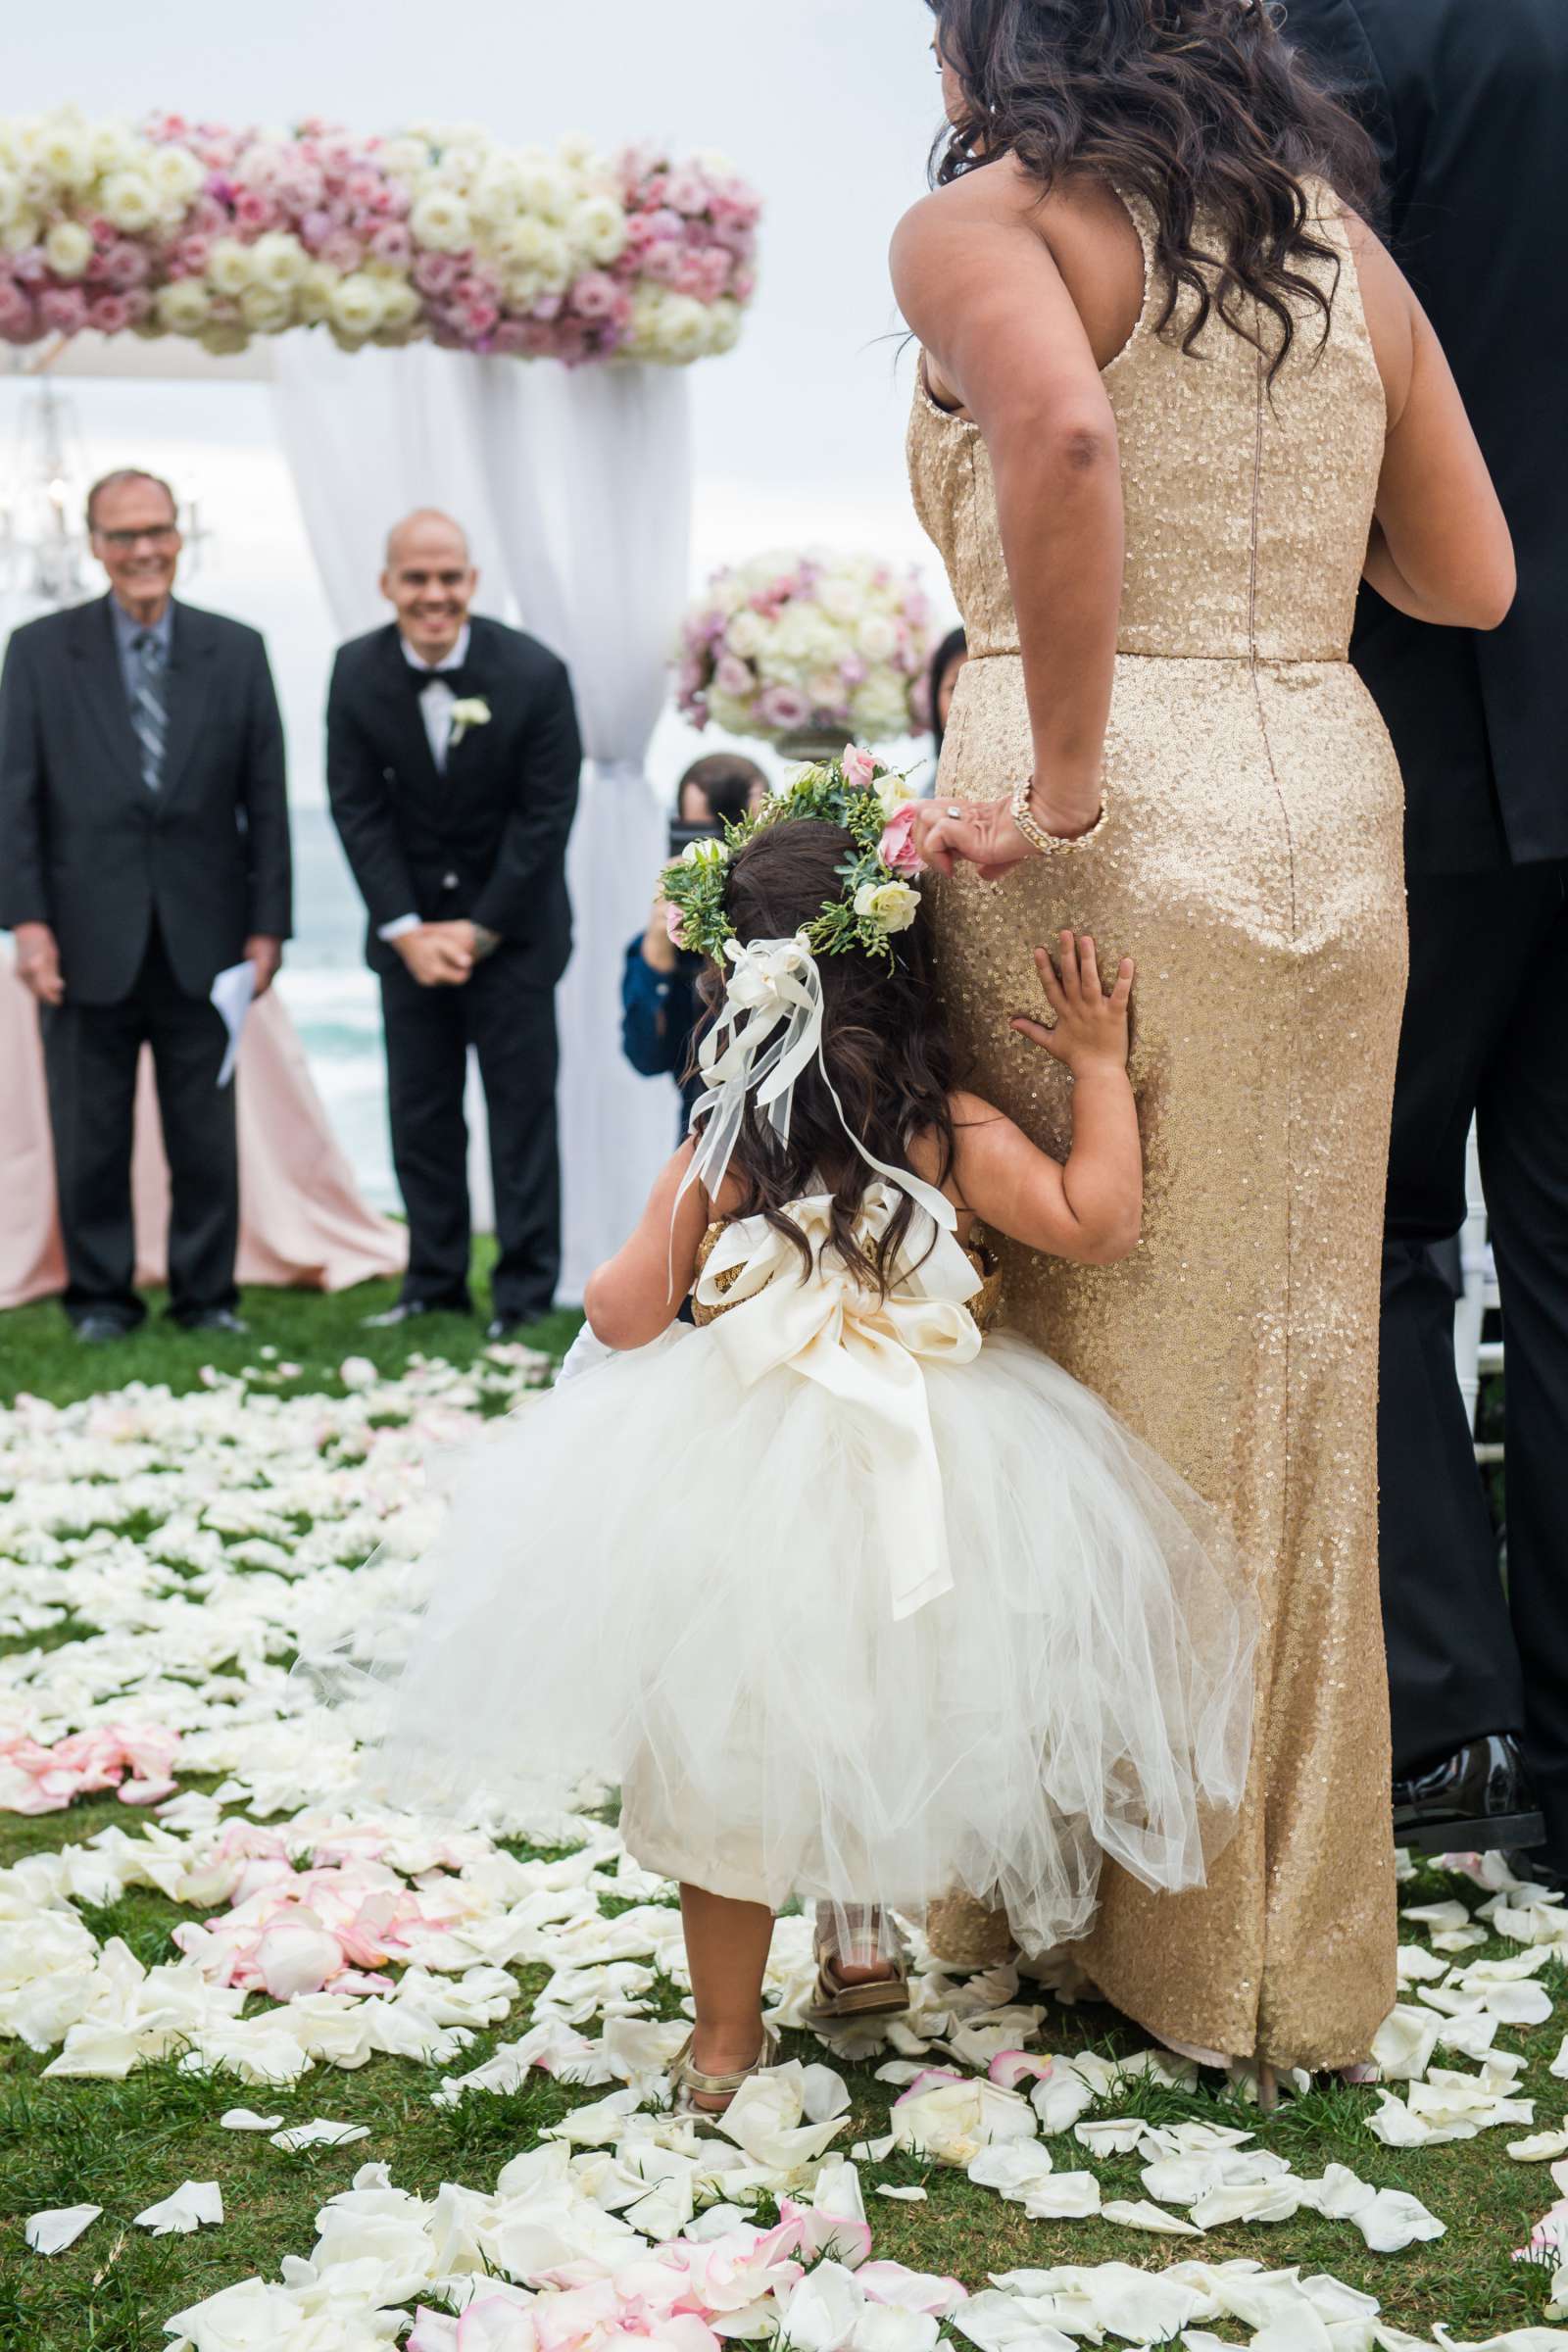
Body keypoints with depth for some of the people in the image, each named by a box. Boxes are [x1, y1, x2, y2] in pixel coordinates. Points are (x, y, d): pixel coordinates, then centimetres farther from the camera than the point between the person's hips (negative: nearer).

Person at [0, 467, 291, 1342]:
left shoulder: (237, 651, 5)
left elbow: (265, 798, 5)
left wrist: (267, 924, 0)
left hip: (202, 940, 1)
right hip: (89, 940, -1)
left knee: (207, 1134, 7)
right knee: (92, 1134, 7)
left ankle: (207, 1295, 19)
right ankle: (101, 1296, 19)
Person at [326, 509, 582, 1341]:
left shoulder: (534, 673, -13)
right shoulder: (356, 672, -5)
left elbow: (546, 815, -11)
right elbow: (356, 808, -3)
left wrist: (481, 929, -13)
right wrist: (407, 929, -11)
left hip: (512, 922, -3)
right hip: (409, 923, 3)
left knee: (522, 1107, -1)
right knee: (419, 1112, 6)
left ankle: (525, 1293, 6)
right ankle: (435, 1285, 15)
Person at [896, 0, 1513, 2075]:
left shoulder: (979, 223, -2)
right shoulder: (1345, 244, 16)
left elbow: (1062, 432, -24)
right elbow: (1470, 579, 16)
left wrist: (1062, 784, -18)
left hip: (1107, 831, -5)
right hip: (1330, 807, 6)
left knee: (1104, 1357, 5)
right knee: (1295, 1372, 12)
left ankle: (1146, 1922, 17)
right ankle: (1307, 1949, 23)